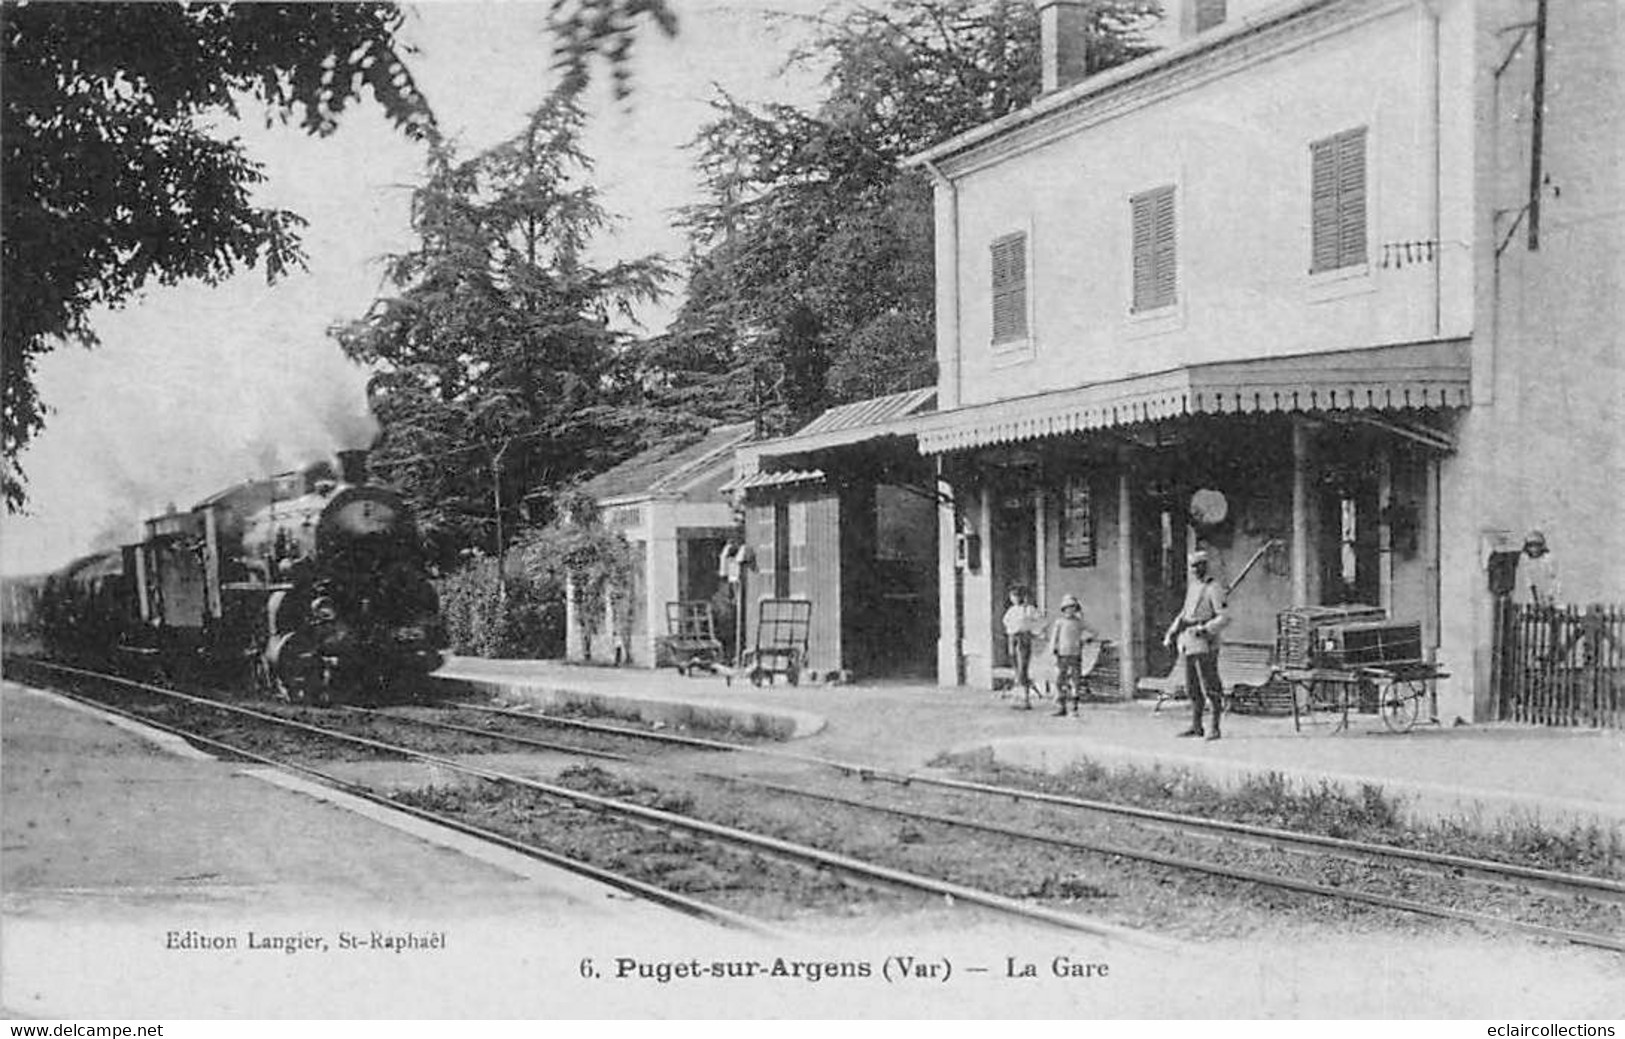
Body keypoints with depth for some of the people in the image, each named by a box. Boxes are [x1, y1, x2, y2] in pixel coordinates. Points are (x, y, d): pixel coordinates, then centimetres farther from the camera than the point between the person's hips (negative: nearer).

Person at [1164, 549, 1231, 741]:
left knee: (1210, 688, -5)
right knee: (1192, 688, 12)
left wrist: (1205, 629, -24)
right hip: (1189, 644, 8)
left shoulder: (1213, 589, -9)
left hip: (1205, 645, -8)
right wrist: (1172, 632, 17)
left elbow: (1224, 617, -15)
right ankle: (1196, 726, 19)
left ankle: (1215, 728, -1)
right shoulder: (1192, 586, 16)